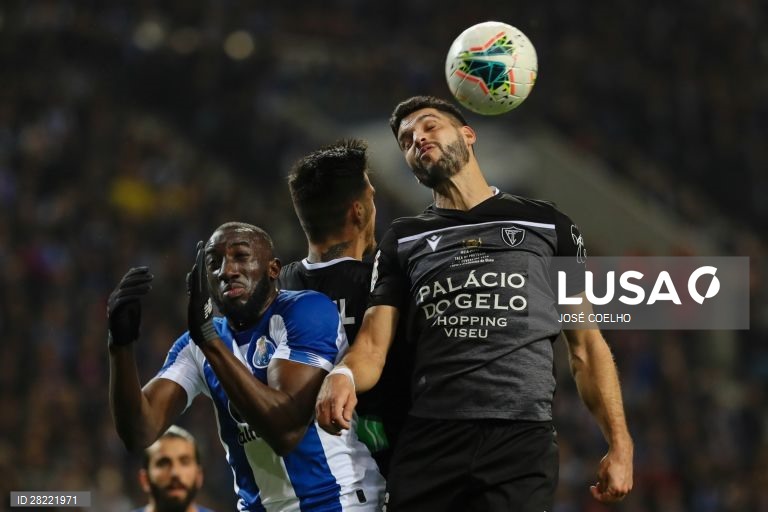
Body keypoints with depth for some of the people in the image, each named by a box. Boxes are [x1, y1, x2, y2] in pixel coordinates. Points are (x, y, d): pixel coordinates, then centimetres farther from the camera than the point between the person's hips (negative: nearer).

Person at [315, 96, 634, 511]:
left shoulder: (547, 225, 13)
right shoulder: (402, 241, 18)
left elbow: (586, 345, 11)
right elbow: (373, 343, 7)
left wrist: (619, 443, 0)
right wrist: (342, 376, -18)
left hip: (523, 440, -2)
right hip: (427, 440, 2)